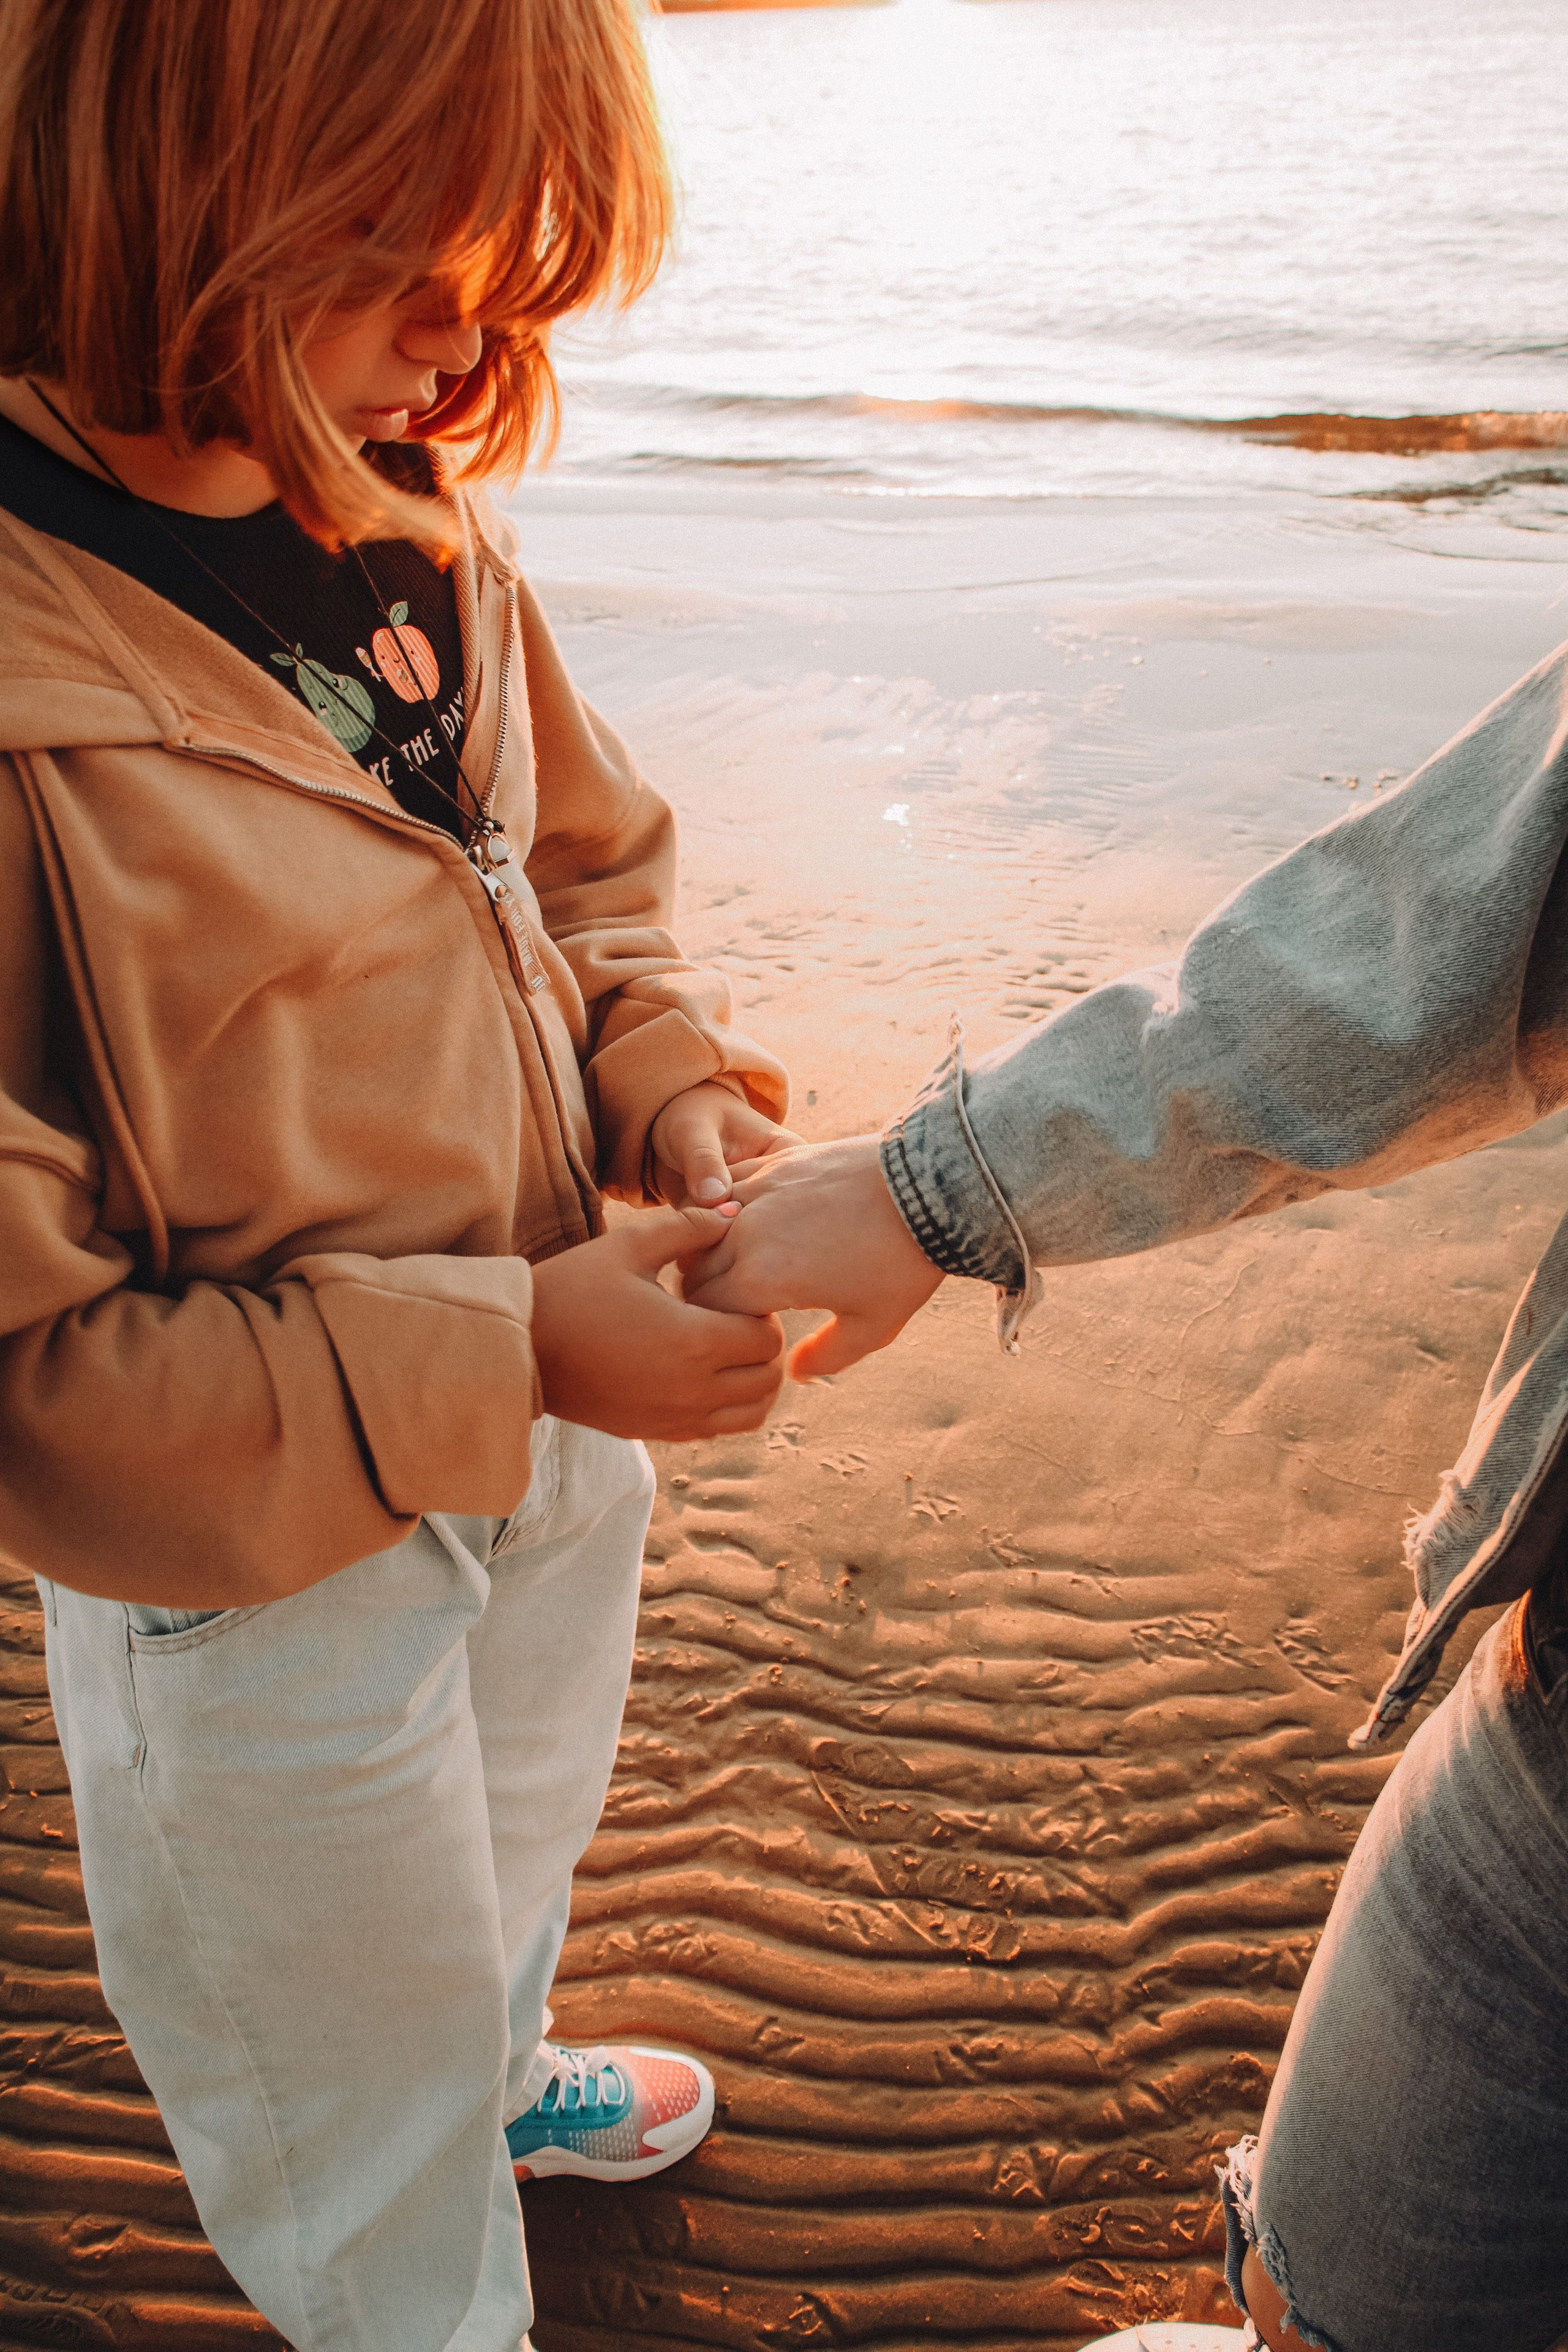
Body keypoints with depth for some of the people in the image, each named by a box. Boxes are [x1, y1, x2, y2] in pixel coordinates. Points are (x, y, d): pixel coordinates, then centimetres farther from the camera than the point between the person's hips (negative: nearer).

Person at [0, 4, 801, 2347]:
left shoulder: (413, 524, -8)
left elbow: (591, 872, 6)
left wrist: (669, 1081, -13)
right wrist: (501, 1353, -30)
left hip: (551, 1428, 7)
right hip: (258, 1560, -6)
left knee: (511, 1872, 38)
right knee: (364, 2098, 24)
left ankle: (495, 2082, 71)